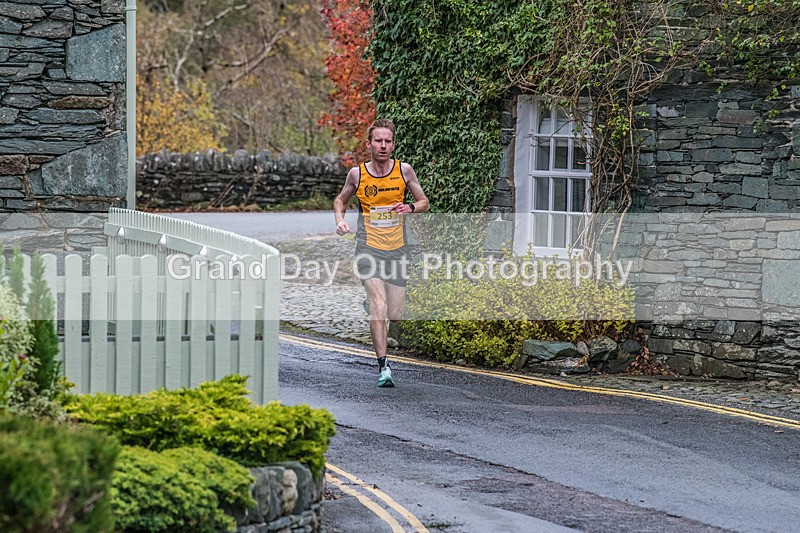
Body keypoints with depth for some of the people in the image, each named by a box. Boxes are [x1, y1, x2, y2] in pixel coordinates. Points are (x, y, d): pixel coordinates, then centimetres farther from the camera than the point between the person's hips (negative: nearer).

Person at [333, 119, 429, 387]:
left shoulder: (404, 170, 0)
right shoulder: (357, 173, -2)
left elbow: (425, 202, 10)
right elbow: (341, 199, 16)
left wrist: (410, 207, -12)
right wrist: (340, 219, -4)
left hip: (398, 249, 2)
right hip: (369, 248, -2)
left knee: (396, 315, 5)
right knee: (379, 306, -19)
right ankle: (383, 366, -18)